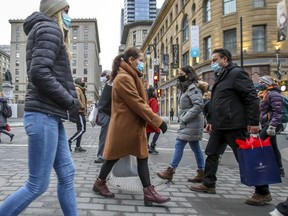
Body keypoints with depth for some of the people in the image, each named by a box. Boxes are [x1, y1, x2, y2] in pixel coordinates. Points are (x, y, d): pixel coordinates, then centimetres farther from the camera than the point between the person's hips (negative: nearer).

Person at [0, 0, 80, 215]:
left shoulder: (49, 31, 24)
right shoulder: (50, 28, -6)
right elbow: (39, 73, -20)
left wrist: (69, 103, 8)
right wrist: (70, 101, -12)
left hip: (50, 115, 10)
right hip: (43, 115, -10)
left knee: (67, 175, 11)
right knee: (37, 185, -3)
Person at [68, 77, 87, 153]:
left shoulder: (80, 89, 23)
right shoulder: (77, 89, -10)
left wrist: (84, 109, 10)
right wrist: (83, 107, -15)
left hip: (81, 112, 11)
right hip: (79, 112, -11)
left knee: (80, 129, 11)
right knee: (82, 129, -12)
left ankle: (78, 147, 14)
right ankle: (69, 142, -10)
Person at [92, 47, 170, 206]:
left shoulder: (131, 77, 16)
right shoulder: (124, 78, -17)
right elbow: (137, 104, -22)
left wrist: (152, 122, 9)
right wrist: (158, 121, -21)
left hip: (135, 126, 10)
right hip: (123, 127, -10)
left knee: (143, 157, 5)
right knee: (113, 157, 7)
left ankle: (149, 193, 7)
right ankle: (99, 184, 28)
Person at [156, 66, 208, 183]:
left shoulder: (193, 87, -13)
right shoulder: (187, 87, 18)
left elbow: (199, 105, -23)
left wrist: (184, 118, -21)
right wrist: (182, 118, 9)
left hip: (191, 123, -10)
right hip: (189, 123, 10)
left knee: (179, 145, -8)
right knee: (195, 148, 10)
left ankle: (170, 171, -3)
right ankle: (201, 173, 15)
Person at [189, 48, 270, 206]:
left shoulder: (236, 73, -10)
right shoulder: (220, 77, 18)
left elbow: (252, 97, -16)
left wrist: (253, 122, -20)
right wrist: (212, 121, 23)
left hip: (234, 126, -9)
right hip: (219, 126, 9)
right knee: (211, 154, 12)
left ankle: (263, 193, 11)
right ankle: (208, 184, 25)